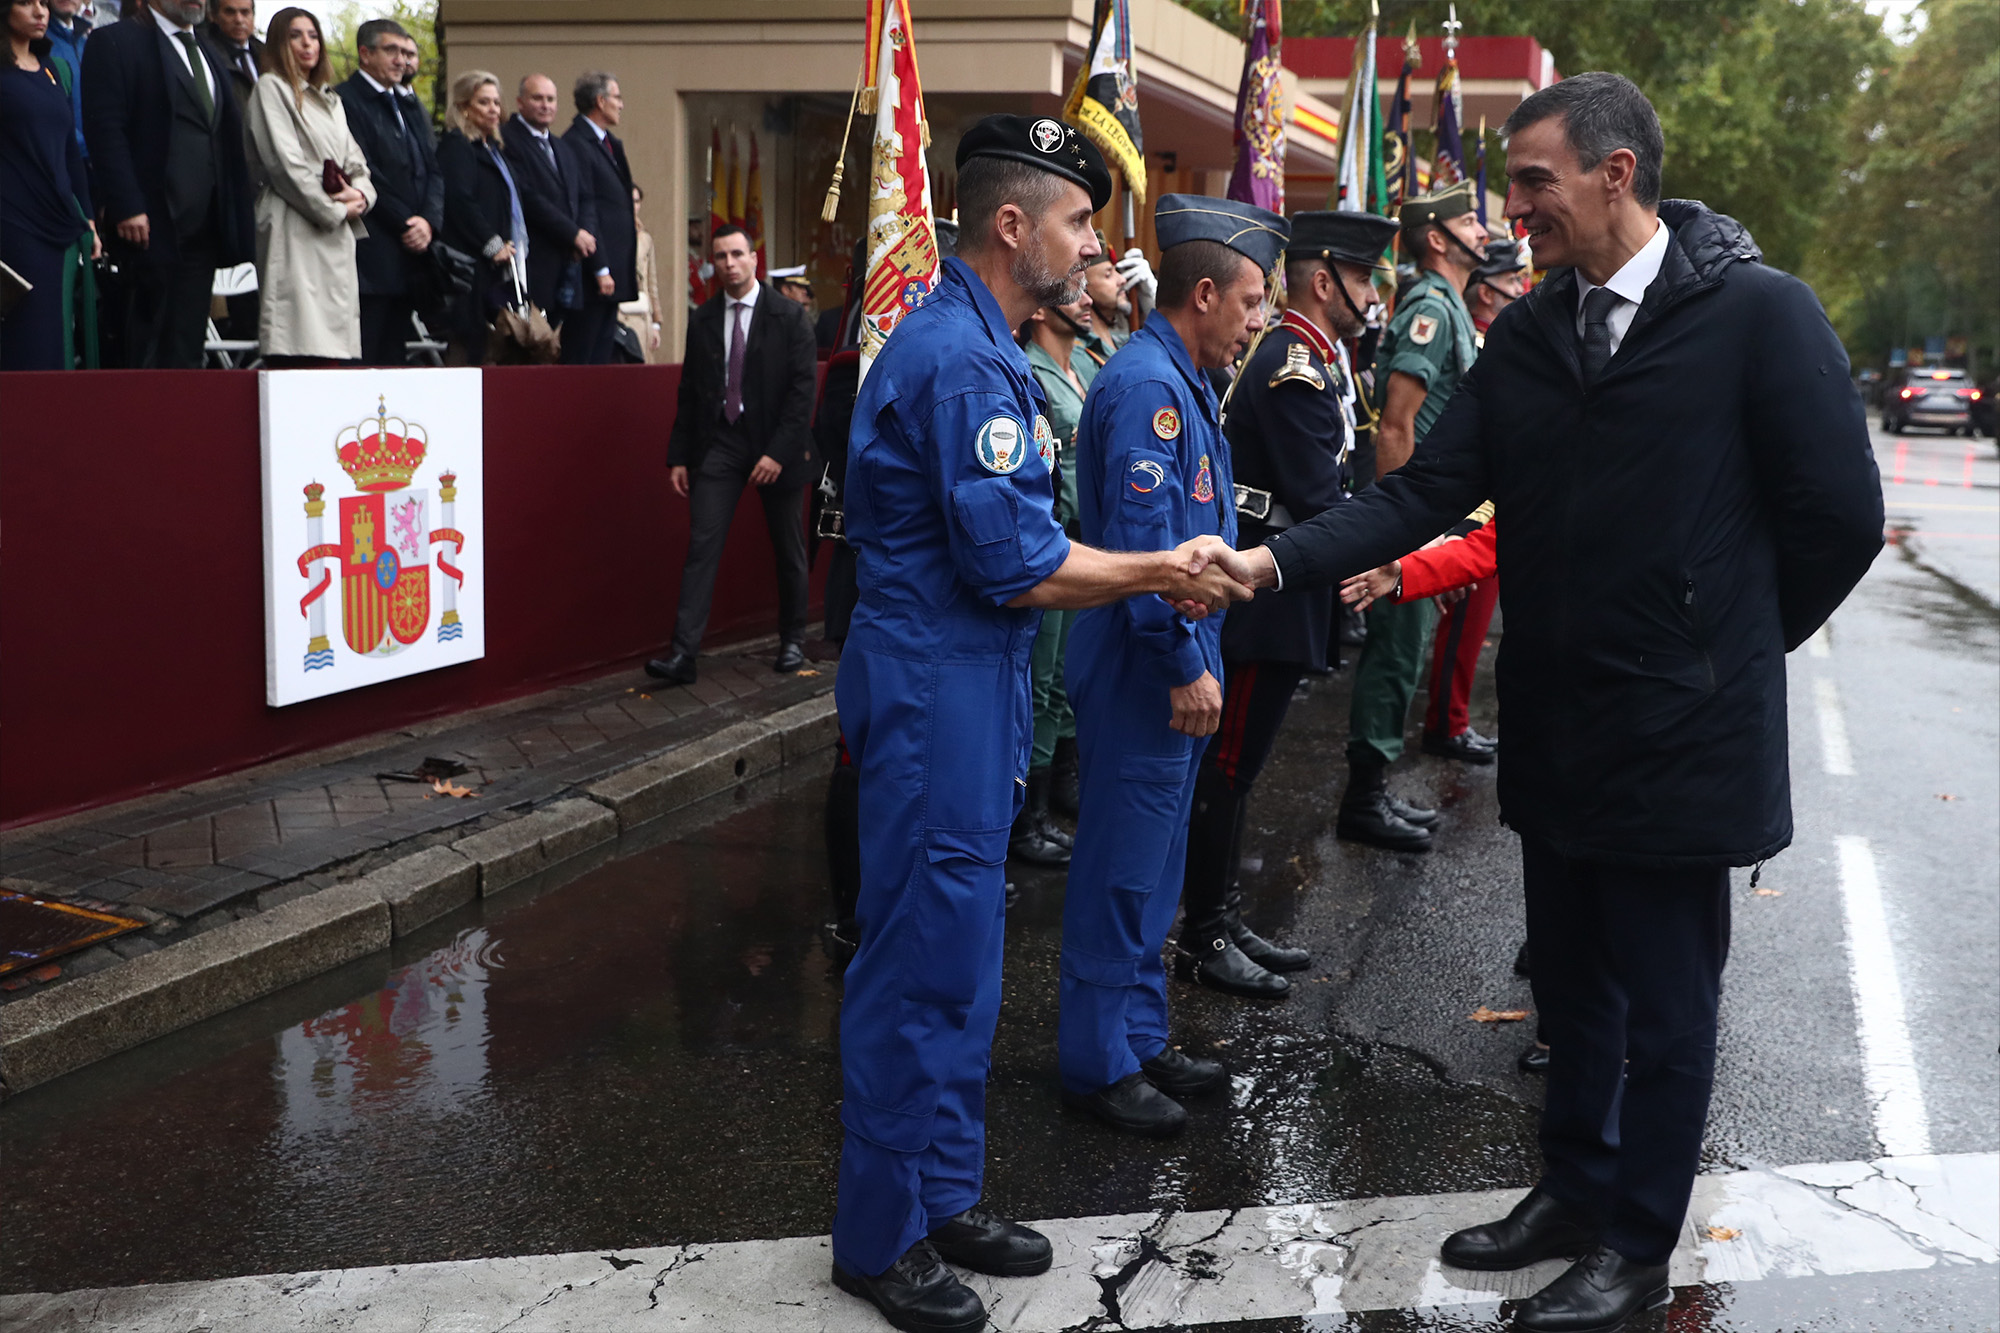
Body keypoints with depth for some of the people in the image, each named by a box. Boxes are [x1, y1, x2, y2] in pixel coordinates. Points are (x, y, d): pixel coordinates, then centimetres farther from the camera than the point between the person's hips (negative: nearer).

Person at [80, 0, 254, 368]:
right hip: (153, 227, -7)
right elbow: (105, 130, -10)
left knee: (187, 351, 6)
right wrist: (126, 207, -19)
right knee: (147, 353, -4)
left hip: (203, 229, 7)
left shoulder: (207, 51, 22)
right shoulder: (114, 42, -2)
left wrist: (233, 218, 12)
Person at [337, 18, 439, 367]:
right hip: (371, 255, -8)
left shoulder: (411, 106, 20)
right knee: (363, 360, -8)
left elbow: (433, 169, 13)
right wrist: (405, 223, -11)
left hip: (411, 252, 8)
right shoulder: (345, 101, -6)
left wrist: (428, 220, -4)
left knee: (395, 356, 9)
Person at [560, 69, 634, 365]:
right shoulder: (575, 144, -11)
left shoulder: (609, 143, 19)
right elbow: (582, 212, -16)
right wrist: (600, 269, -18)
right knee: (579, 359, -6)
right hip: (592, 273, -9)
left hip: (613, 270, 9)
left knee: (601, 357, 10)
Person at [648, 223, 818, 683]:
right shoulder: (702, 319, 7)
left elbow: (803, 387, -9)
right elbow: (689, 392, 9)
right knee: (702, 546, -8)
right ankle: (683, 653, -12)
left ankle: (792, 641, 26)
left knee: (789, 551, 9)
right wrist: (678, 456, 4)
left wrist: (779, 452, -16)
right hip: (719, 442, 2)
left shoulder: (789, 316, -4)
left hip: (775, 445, -2)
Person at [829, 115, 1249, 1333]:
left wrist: (1152, 570, 8)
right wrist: (1159, 572, -9)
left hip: (974, 689, 10)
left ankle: (944, 1194, 30)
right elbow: (1018, 569, -20)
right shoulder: (959, 360, -20)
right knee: (923, 961, -1)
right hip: (935, 694, -10)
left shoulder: (981, 348, 13)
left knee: (962, 956, 17)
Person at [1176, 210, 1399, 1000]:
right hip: (1266, 600, -11)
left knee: (1233, 767, 15)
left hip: (1278, 597, 11)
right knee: (1227, 768, -2)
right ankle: (1204, 941, 8)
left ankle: (1223, 925, 25)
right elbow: (1319, 503, -21)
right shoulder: (1296, 369, -18)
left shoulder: (1314, 361, 15)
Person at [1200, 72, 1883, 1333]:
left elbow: (1840, 518, -10)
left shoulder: (1762, 313, -13)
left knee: (1664, 1003, 9)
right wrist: (1277, 559, -16)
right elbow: (1425, 493, -2)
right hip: (1557, 731, 5)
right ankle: (1575, 1190, 38)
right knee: (1572, 982, 19)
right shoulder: (1528, 333, 3)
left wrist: (1729, 649, 1)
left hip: (1684, 737, -5)